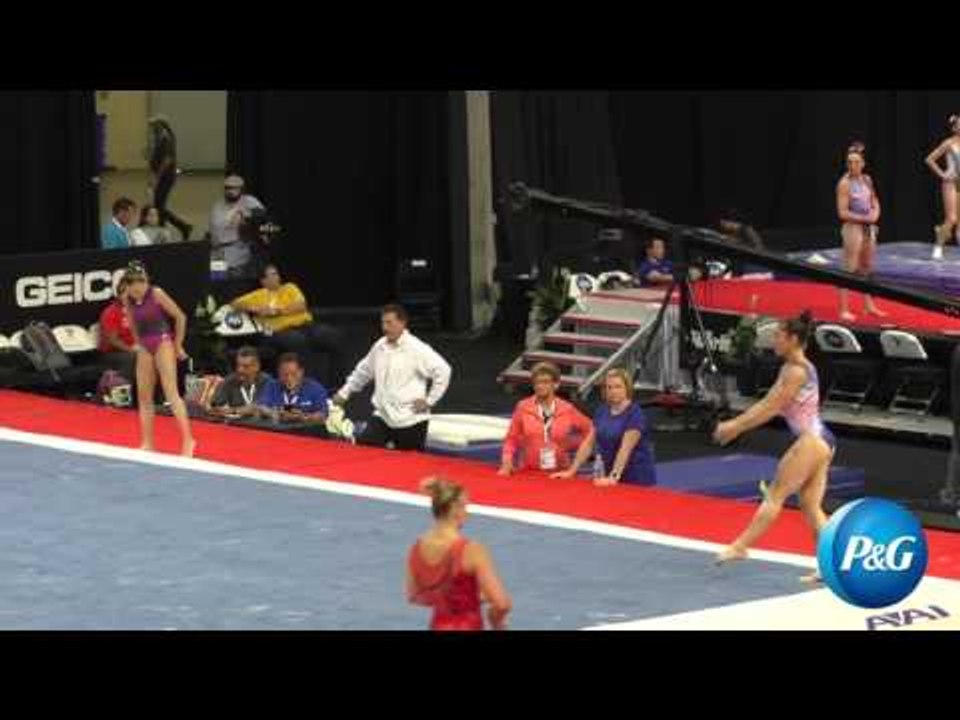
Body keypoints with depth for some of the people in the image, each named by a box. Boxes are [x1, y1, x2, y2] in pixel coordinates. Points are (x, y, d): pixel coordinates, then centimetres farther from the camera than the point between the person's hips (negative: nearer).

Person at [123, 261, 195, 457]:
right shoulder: (129, 300, 1)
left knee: (171, 392, -15)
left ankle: (187, 440, -18)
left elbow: (180, 317, -8)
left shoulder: (156, 294, -14)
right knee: (144, 396, 6)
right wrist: (139, 342, 13)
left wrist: (178, 345, -3)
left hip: (163, 343, -6)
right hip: (145, 348, 6)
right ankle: (147, 444, 12)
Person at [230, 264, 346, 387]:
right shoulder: (259, 295, 18)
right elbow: (234, 304, 17)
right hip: (281, 332, -3)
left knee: (334, 336, -23)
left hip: (305, 326, 3)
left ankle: (336, 383, -15)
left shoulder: (290, 288, 19)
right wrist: (254, 309, -1)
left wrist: (276, 311, -7)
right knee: (298, 340, -40)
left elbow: (301, 306, 2)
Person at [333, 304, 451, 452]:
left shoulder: (417, 349, -13)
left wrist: (429, 400, -11)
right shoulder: (379, 347, 7)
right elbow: (363, 371, 23)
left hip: (411, 421, -6)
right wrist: (344, 392, 26)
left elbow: (443, 371, -13)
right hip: (382, 417, 6)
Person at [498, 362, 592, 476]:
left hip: (558, 472, 1)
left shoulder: (566, 410, 2)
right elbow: (512, 438, 3)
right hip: (529, 472, -1)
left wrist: (573, 443, 5)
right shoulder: (523, 408, -1)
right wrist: (507, 462, -9)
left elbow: (588, 429, 15)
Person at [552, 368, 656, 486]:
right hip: (609, 476, 6)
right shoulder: (601, 411, 8)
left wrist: (614, 477, -32)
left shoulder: (635, 413, -12)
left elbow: (626, 448, -22)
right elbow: (588, 443, 9)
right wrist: (571, 471, 2)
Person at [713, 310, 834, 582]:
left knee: (775, 495, -5)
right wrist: (736, 424, 17)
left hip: (812, 440, -10)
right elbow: (767, 404, 21)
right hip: (820, 440, 10)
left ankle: (740, 546, -2)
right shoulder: (793, 368, 17)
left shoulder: (796, 371, -14)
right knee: (811, 507, 7)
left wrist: (736, 427, -10)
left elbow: (770, 409, -15)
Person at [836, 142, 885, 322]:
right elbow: (843, 212, -18)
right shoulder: (845, 183, -15)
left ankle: (869, 305, 29)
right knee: (850, 270, -6)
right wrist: (865, 218, -18)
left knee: (867, 268, 17)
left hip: (869, 228, 7)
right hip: (853, 228, -7)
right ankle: (844, 310, -3)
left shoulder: (867, 180, 5)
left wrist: (875, 214, -6)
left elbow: (874, 201, 16)